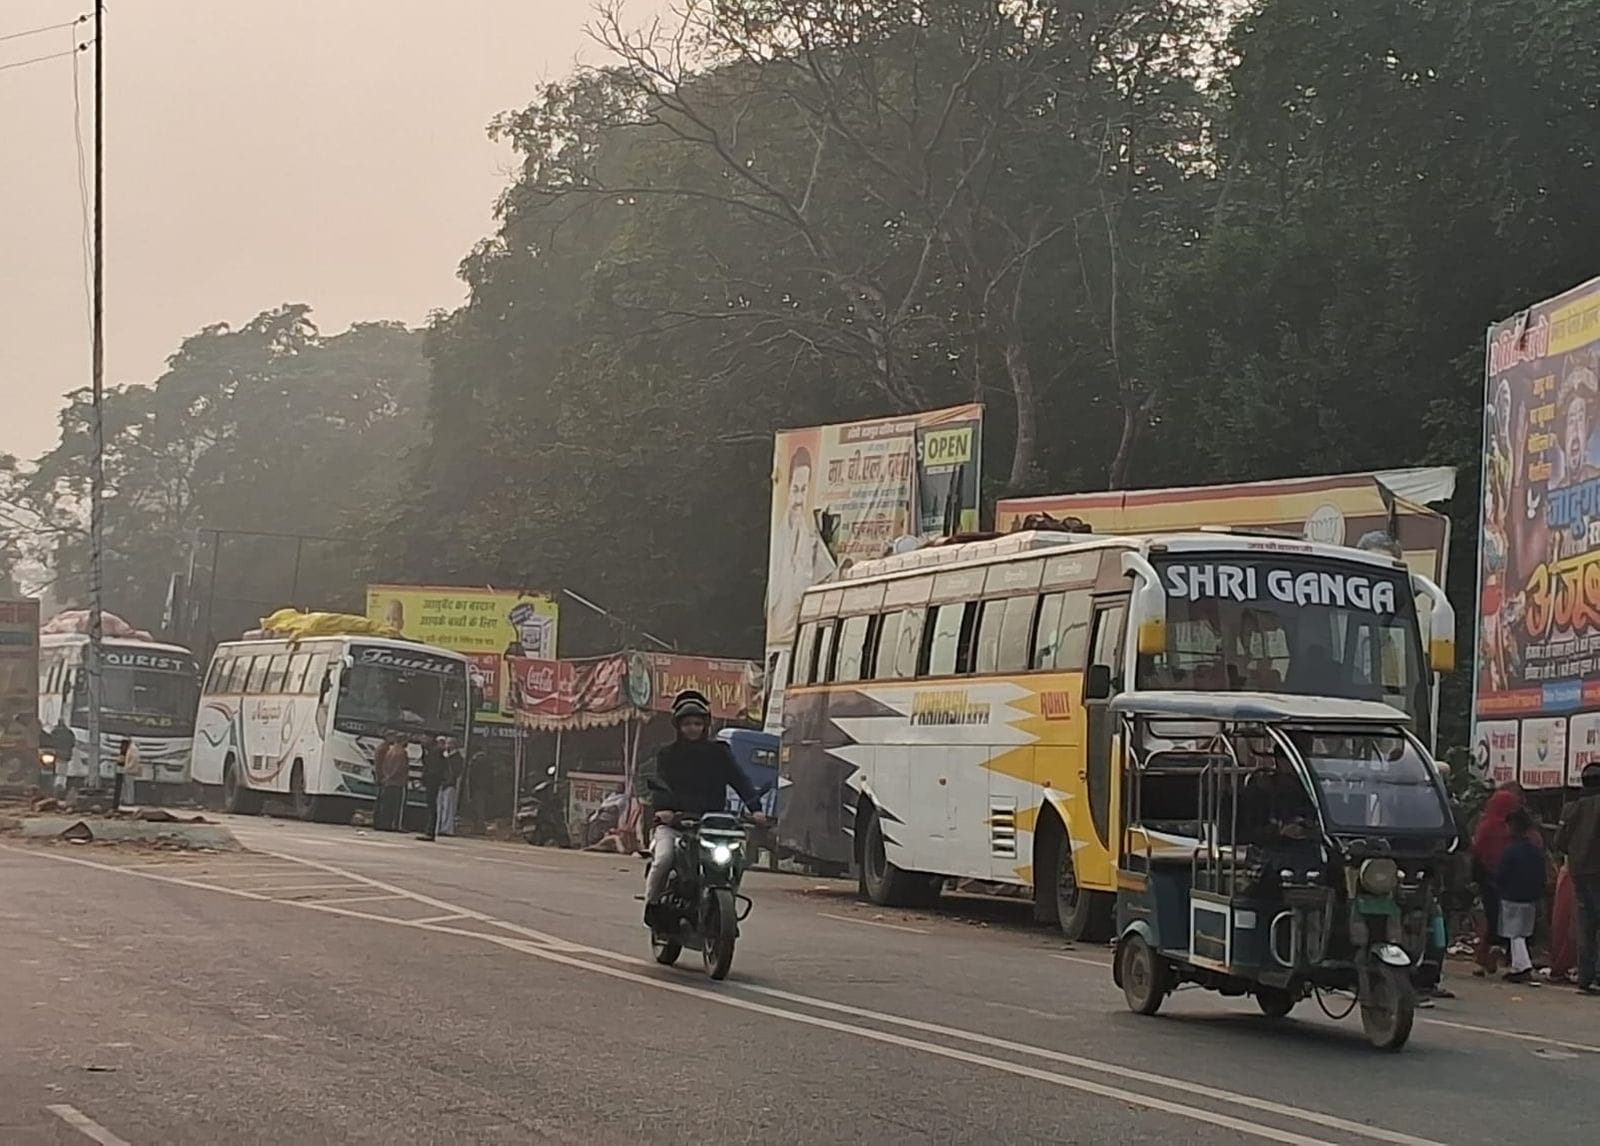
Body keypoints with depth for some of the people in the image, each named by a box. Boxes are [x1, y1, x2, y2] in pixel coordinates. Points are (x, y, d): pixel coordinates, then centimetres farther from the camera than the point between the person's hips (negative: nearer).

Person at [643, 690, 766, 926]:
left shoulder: (718, 753, 11)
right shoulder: (668, 755, 9)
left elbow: (739, 780, 1)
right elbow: (660, 783, -5)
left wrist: (754, 807, -17)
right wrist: (661, 808, -27)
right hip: (672, 822, -2)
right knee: (663, 858, -29)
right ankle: (652, 902, -6)